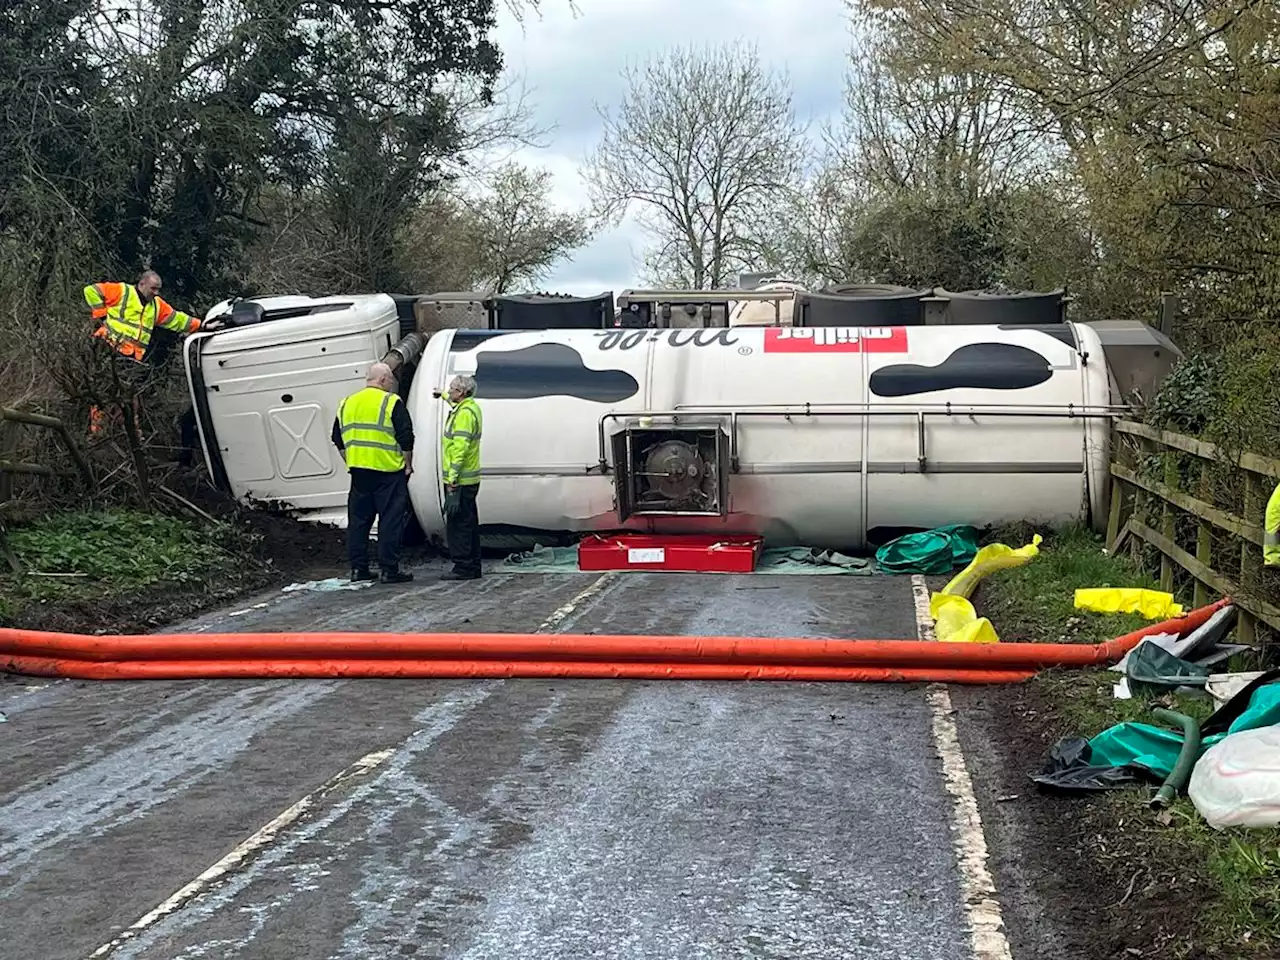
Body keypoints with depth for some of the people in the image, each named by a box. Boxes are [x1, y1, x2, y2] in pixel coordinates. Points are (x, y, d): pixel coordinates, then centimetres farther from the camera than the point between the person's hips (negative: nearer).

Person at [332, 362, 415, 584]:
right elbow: (406, 438, -10)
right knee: (391, 520, -1)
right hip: (387, 472, -5)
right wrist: (408, 464, 1)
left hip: (359, 472, 6)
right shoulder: (391, 402, -7)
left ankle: (358, 568, 13)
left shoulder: (347, 403, 12)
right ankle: (389, 570, -2)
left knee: (358, 520, 12)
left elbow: (338, 440, 16)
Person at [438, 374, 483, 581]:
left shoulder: (464, 413, -17)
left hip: (459, 480, -11)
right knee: (469, 523, 13)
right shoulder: (471, 407, 14)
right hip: (469, 479, 11)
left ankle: (463, 567, -7)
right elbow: (455, 401, 42)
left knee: (457, 524, -8)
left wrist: (452, 479, -24)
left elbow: (460, 448, -23)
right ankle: (473, 568, 18)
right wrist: (443, 395, 60)